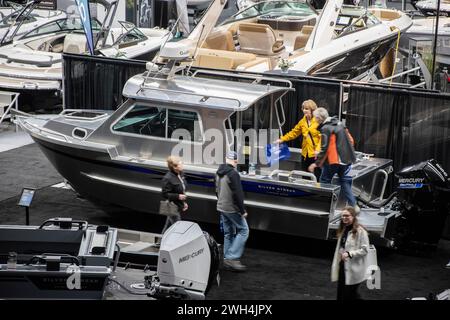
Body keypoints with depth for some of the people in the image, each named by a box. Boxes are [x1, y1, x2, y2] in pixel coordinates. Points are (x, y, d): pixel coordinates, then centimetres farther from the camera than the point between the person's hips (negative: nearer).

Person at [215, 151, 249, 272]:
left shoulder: (219, 173, 9)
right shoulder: (233, 174, -19)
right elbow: (237, 194, -21)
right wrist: (242, 210, -15)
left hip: (221, 208, 9)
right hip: (232, 209, -9)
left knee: (228, 233, 15)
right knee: (243, 231, -3)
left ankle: (227, 258, 16)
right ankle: (233, 258, -11)